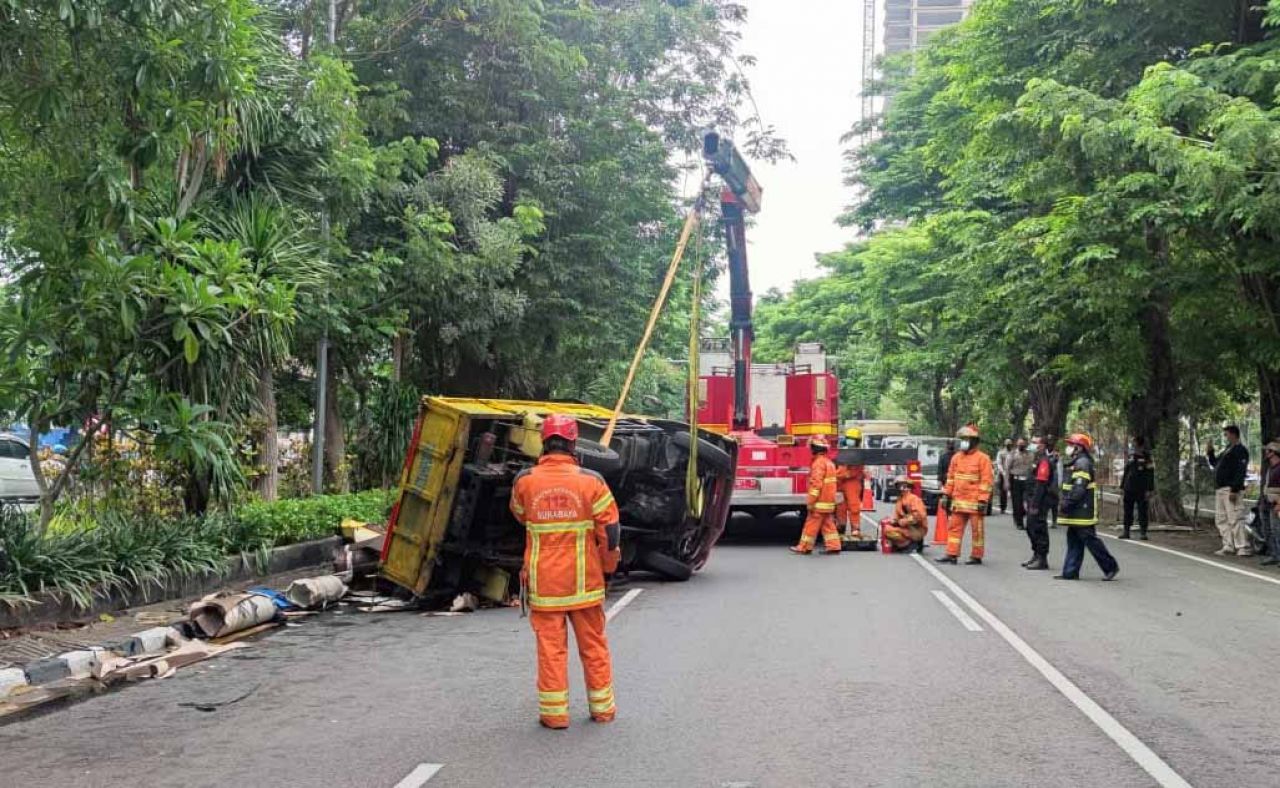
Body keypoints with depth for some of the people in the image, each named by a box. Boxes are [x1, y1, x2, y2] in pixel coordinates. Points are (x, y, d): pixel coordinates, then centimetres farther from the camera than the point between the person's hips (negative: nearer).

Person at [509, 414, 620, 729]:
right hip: (584, 580, 0)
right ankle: (602, 707, 23)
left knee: (551, 644, 7)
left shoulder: (525, 481, -6)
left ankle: (554, 712, 9)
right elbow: (610, 529, -7)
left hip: (543, 580, 0)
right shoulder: (590, 481, -9)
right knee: (593, 644, 13)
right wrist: (607, 566, 8)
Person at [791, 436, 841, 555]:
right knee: (828, 524, 9)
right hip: (829, 501, 9)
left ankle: (805, 547, 3)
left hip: (820, 501, -9)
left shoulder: (819, 462, -16)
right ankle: (833, 546, 6)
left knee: (811, 524, -2)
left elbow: (816, 484, -21)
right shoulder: (829, 462, 15)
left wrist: (811, 502, -19)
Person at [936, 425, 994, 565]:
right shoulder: (956, 458, 13)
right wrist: (946, 495, 12)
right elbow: (950, 478, 17)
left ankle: (976, 556, 10)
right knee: (954, 527, 5)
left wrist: (983, 500, -15)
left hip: (974, 502, -6)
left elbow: (986, 481, -10)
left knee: (977, 529, 2)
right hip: (958, 501, 6)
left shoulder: (982, 458, -6)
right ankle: (952, 554, 8)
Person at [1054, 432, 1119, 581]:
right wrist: (1064, 505, 18)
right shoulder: (1075, 463, 17)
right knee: (1073, 541, 10)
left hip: (1082, 513, -11)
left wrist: (1065, 504, -22)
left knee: (1091, 540, -4)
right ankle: (1070, 572, 12)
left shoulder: (1082, 463, -16)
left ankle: (1110, 567, 6)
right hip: (1076, 513, 11)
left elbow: (1079, 489, -24)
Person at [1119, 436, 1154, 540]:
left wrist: (1149, 490, -13)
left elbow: (1150, 475, -7)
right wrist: (1122, 486, 13)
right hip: (1129, 488, 5)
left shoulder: (1146, 457, -4)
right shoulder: (1130, 456, 11)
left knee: (1142, 510, -2)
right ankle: (1126, 531, 11)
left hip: (1141, 490, -5)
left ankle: (1143, 532, 2)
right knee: (1127, 510, 6)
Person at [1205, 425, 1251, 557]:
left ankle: (1243, 547, -8)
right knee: (1221, 520, 11)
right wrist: (1210, 453, 14)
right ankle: (1228, 546, 15)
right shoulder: (1227, 450, 21)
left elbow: (1240, 472, -18)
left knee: (1235, 519, -11)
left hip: (1231, 490, -10)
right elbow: (1215, 464, 29)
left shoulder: (1240, 450, -9)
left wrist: (1234, 490, -24)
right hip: (1220, 490, 10)